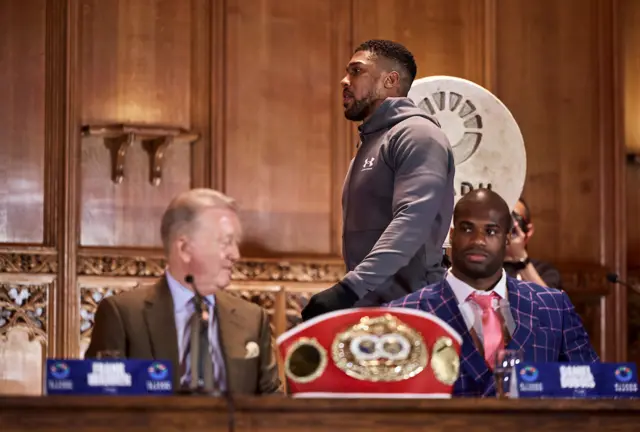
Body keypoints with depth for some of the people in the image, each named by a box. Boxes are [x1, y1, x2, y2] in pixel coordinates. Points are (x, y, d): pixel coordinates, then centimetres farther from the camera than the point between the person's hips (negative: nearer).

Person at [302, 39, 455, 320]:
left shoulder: (416, 135, -8)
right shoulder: (371, 142, 22)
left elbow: (411, 222, -23)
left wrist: (349, 288, -31)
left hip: (406, 310, -9)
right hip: (367, 307, 9)